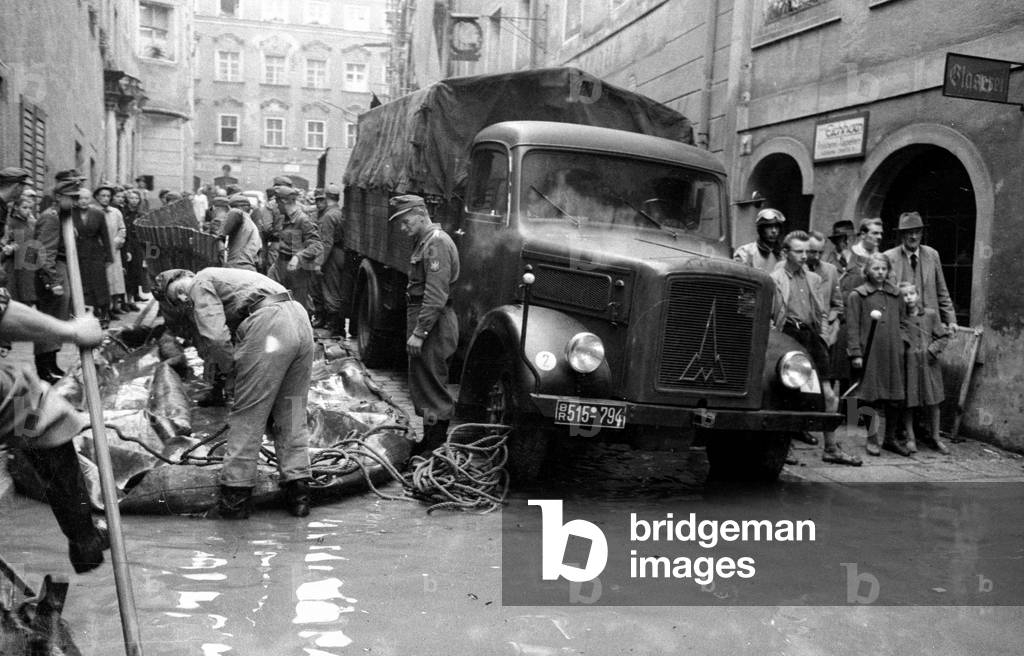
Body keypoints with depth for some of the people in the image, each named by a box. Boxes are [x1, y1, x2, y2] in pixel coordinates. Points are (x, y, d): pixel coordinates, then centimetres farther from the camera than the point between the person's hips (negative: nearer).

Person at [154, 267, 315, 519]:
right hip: (301, 321, 9)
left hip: (269, 326, -8)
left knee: (247, 417, 2)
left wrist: (230, 366, 9)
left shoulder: (201, 283, 9)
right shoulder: (226, 277, 36)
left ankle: (235, 497, 9)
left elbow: (216, 338, -6)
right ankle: (298, 490, 17)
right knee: (292, 415, 15)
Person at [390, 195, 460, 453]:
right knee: (422, 385, 17)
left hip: (433, 325, -11)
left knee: (432, 387, -5)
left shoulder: (436, 242, -17)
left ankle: (436, 445, 2)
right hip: (422, 320, 11)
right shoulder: (424, 241, 16)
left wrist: (419, 332, -24)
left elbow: (436, 295, -23)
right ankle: (429, 440, 27)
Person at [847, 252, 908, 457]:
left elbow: (899, 323, 18)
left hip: (893, 353, 4)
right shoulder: (856, 296, 0)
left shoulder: (895, 295, 14)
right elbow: (852, 327, -4)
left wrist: (902, 346, 11)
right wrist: (855, 353, -10)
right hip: (870, 354, -4)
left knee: (895, 399, 6)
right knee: (872, 398, 1)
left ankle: (890, 439, 20)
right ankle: (872, 440, 12)